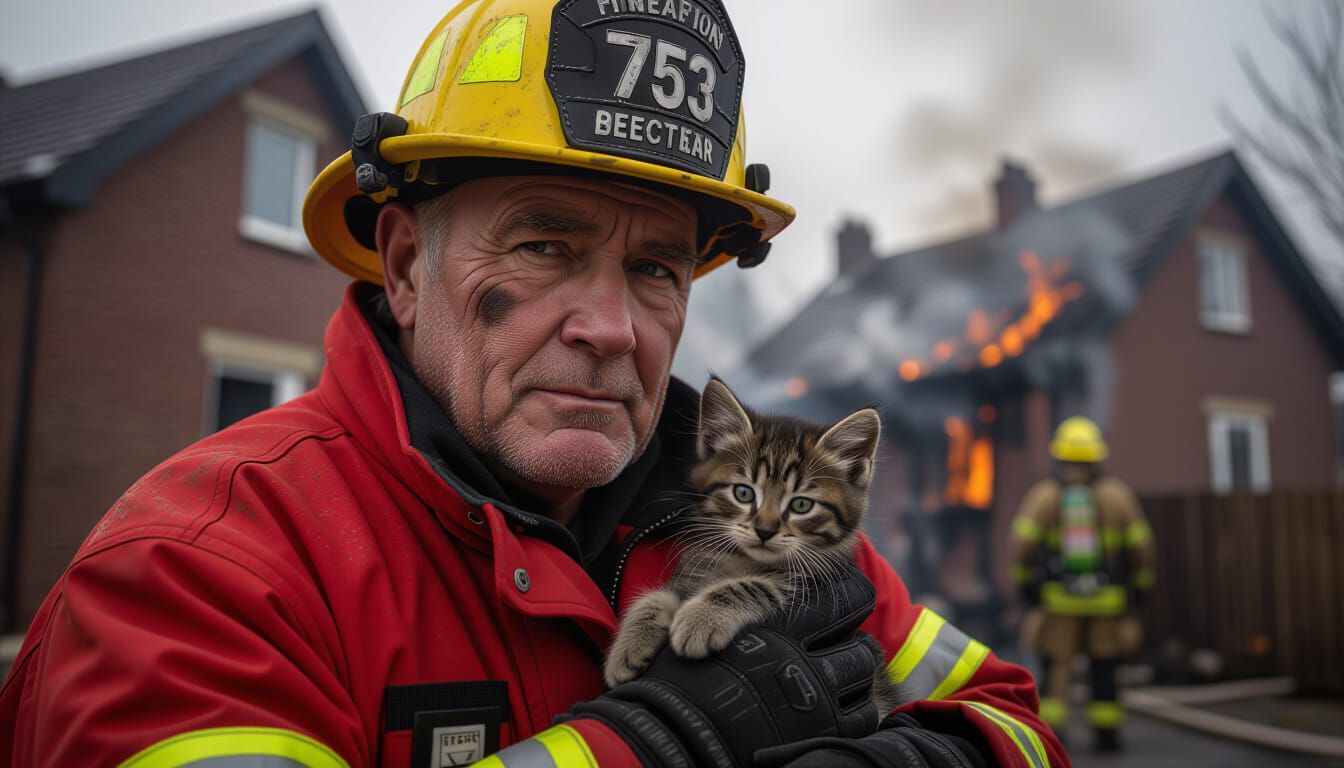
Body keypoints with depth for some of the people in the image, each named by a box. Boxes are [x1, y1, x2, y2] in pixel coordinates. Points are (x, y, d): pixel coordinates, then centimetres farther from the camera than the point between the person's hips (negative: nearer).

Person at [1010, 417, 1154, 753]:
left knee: (1057, 665, 6)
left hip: (1058, 598, -1)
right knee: (1104, 667, 13)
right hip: (1107, 599, 1)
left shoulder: (1043, 494, -3)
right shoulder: (1117, 493, 1)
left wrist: (1024, 581, -1)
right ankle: (1106, 732, 15)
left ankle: (1050, 729, -1)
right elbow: (1141, 546, 1)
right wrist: (1140, 587, 11)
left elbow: (1022, 543, -11)